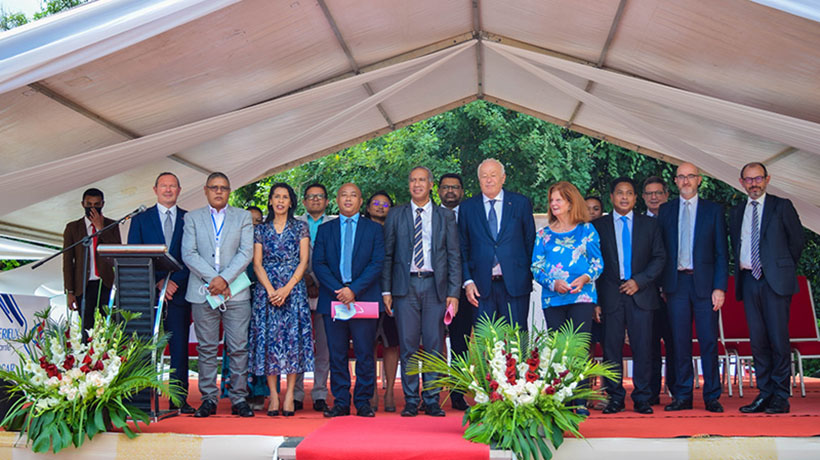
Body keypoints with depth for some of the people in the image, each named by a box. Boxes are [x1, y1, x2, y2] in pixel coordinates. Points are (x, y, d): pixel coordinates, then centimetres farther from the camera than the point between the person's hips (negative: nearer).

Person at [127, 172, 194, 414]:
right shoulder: (141, 219, 9)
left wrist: (175, 281, -9)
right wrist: (157, 282, -9)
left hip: (178, 292, 0)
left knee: (180, 347, 1)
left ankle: (179, 400, 8)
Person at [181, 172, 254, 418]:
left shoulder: (243, 217, 11)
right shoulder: (192, 218, 11)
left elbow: (246, 253, 0)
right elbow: (189, 254, 0)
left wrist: (225, 278, -12)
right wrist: (212, 279, -11)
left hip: (236, 292, 0)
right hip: (202, 292, 0)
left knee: (239, 348, 0)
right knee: (206, 349, 5)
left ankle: (239, 399, 9)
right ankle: (209, 399, 14)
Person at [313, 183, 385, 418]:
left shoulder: (374, 229, 9)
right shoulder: (325, 229, 13)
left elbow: (377, 263, -1)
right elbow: (318, 264, 4)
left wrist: (354, 289, -12)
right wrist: (338, 290, -10)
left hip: (364, 299, -1)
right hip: (333, 299, 2)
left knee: (365, 353, 1)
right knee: (337, 354, 4)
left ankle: (363, 401, 11)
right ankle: (341, 402, 13)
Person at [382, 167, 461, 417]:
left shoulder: (446, 216, 9)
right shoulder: (395, 215, 10)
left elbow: (454, 256, 7)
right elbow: (387, 255, 9)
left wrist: (453, 292, -2)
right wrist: (386, 290, 1)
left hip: (435, 286, 0)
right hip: (405, 286, 0)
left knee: (434, 347, 2)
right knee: (408, 347, 2)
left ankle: (432, 401, 12)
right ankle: (411, 402, 11)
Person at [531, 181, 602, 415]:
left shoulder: (587, 230, 7)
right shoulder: (544, 234, 12)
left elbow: (598, 262, 6)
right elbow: (536, 267, 8)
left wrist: (584, 278, -14)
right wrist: (553, 282, -10)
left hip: (581, 297, -2)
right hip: (552, 299, 2)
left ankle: (580, 402, -2)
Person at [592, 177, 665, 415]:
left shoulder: (649, 224, 11)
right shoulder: (598, 225, 8)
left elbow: (659, 257, 7)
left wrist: (639, 281, -7)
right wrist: (595, 298, -2)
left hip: (641, 294, 1)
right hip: (610, 295, 0)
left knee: (643, 347, 0)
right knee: (612, 347, 1)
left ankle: (642, 398, 11)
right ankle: (615, 398, 11)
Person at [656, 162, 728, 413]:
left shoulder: (713, 210, 7)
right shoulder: (665, 210, 10)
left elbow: (721, 252, 3)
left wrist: (720, 287, -5)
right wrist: (662, 285, 0)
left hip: (704, 282, -1)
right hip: (676, 282, 1)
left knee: (709, 341, 2)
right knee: (679, 341, 4)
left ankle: (712, 397, 12)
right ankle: (682, 396, 12)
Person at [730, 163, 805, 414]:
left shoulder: (782, 206, 3)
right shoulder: (736, 212, 15)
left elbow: (798, 239, 6)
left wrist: (784, 268, 8)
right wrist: (741, 266, 10)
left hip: (775, 280, -4)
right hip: (749, 280, 4)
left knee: (778, 338, -4)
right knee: (757, 339, 5)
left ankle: (781, 397, 4)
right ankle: (764, 394, 11)